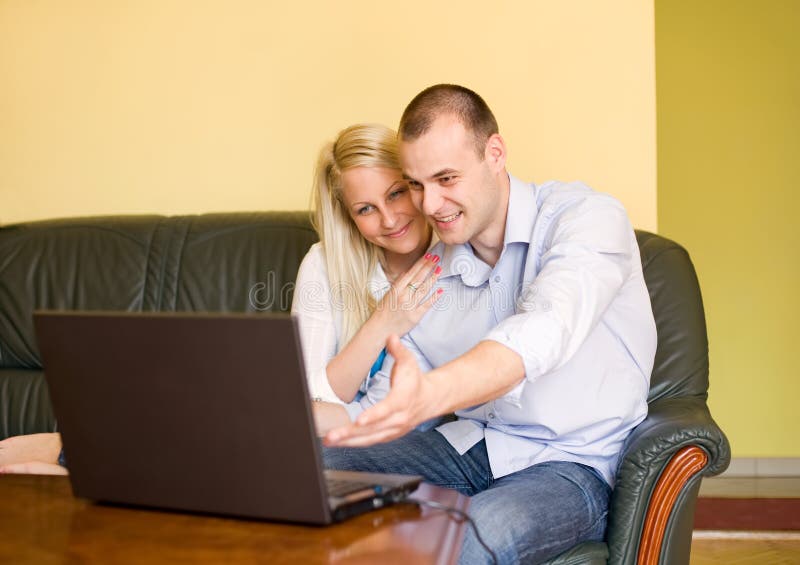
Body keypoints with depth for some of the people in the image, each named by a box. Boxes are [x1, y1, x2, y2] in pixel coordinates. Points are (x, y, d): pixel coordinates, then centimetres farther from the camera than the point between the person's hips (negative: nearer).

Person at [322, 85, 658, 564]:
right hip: (470, 443, 6)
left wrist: (430, 394, -52)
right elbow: (384, 413, 8)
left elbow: (544, 330, -34)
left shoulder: (587, 217, -12)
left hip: (573, 464, -5)